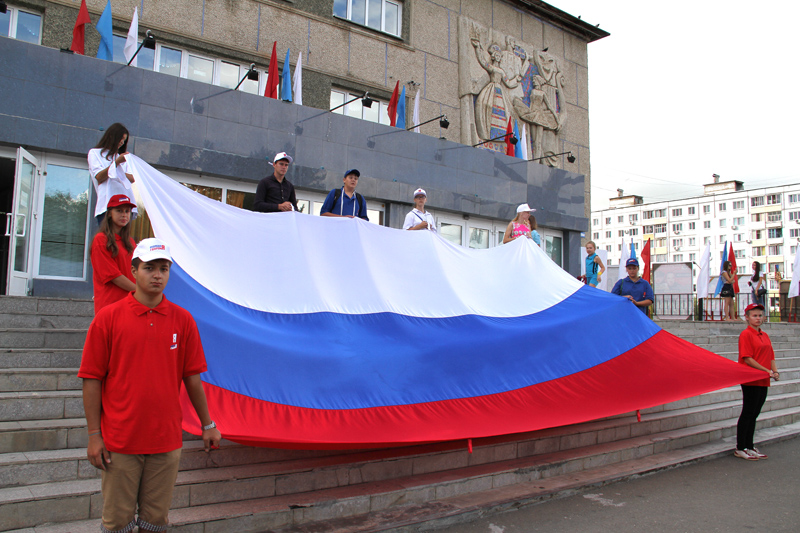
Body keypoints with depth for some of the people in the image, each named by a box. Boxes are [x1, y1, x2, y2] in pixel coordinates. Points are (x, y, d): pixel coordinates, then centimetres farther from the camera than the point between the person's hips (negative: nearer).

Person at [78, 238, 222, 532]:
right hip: (120, 442, -1)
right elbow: (92, 380, -3)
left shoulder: (182, 319, 1)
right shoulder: (108, 317, -5)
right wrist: (94, 435, -5)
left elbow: (192, 377, 6)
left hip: (167, 441, 2)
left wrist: (207, 425, 9)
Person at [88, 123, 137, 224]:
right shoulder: (95, 153, 17)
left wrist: (119, 172, -2)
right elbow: (99, 177, 0)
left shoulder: (120, 157, 31)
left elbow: (132, 178, 15)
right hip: (107, 203, -4)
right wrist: (116, 162, -7)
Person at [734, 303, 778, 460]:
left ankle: (749, 447, 21)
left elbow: (770, 357, 15)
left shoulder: (764, 335, 14)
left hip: (763, 381, 7)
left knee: (754, 414, 13)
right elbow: (747, 359, -16)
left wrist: (775, 371, -3)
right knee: (748, 414, -3)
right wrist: (767, 371, -16)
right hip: (750, 381, -7)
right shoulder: (746, 334, -11)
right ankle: (740, 449, 5)